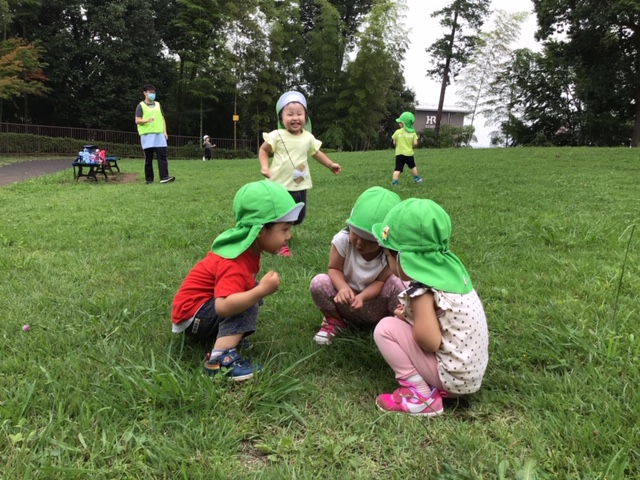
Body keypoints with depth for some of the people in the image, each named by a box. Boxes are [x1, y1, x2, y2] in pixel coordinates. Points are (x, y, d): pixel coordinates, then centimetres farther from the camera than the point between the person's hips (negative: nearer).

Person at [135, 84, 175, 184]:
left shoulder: (158, 104, 18)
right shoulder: (141, 106, 3)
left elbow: (162, 119, 19)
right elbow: (137, 120, -4)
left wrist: (165, 132, 8)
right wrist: (147, 120, -23)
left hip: (159, 134, 4)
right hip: (147, 135, -4)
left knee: (162, 156, -7)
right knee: (148, 159, 0)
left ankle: (164, 177, -11)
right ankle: (149, 179, 6)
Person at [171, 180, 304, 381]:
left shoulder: (249, 247, -2)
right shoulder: (235, 263, -31)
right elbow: (223, 306, -45)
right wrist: (262, 291, -46)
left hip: (205, 304, 10)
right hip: (192, 313, -10)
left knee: (253, 290, 4)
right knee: (249, 300, -27)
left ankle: (225, 334, -1)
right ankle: (221, 358, -34)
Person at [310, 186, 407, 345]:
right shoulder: (342, 239, -24)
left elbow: (380, 281, -19)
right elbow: (334, 269, -14)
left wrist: (361, 297, -38)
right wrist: (343, 288, -36)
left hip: (375, 305, 0)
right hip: (347, 301, 1)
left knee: (395, 283, -31)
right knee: (319, 283, -27)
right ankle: (334, 320, 4)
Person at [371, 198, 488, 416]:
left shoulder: (421, 290, -21)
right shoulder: (449, 268, 3)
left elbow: (430, 342, -26)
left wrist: (405, 318, -8)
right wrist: (409, 313, 5)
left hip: (454, 375, -9)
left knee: (385, 329, -12)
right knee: (403, 323, 21)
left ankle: (421, 396, -5)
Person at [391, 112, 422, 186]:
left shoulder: (398, 132, -8)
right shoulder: (413, 132, -3)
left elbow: (394, 143, -1)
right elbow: (415, 143, -7)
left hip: (399, 153, -1)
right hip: (409, 153, 2)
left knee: (398, 169, -2)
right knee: (413, 166, 22)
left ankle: (394, 181, -13)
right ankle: (416, 178, 33)